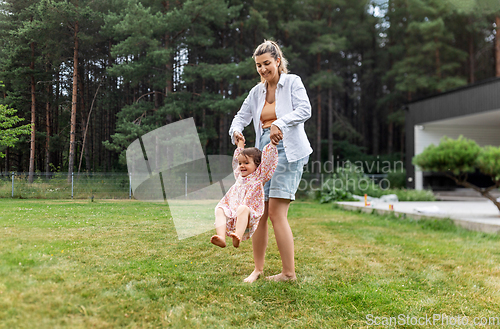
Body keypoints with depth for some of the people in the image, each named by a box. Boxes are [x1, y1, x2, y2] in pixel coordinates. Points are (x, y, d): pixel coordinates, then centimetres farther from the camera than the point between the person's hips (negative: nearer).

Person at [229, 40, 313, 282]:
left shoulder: (292, 82, 3)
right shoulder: (257, 92, 18)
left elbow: (304, 110, -11)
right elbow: (242, 115, 16)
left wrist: (280, 123, -27)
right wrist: (236, 131, -7)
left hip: (287, 151, -6)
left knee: (276, 213, -12)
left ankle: (289, 273, -2)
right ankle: (258, 269, 13)